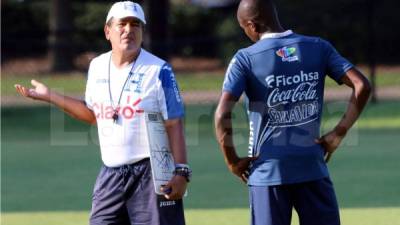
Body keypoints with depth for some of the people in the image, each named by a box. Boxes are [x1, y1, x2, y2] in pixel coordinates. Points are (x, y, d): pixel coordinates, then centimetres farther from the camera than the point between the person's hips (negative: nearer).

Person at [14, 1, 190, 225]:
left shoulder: (159, 70, -8)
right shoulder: (97, 67, 9)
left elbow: (174, 125, -10)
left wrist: (181, 171, -18)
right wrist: (50, 96, 19)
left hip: (151, 174, -6)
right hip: (111, 175, 6)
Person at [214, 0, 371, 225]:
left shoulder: (245, 59, -5)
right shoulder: (318, 48, 3)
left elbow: (223, 114, -16)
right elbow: (362, 86, -4)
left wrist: (232, 160, -4)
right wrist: (339, 133, 2)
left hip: (268, 172, -2)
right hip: (313, 168, 2)